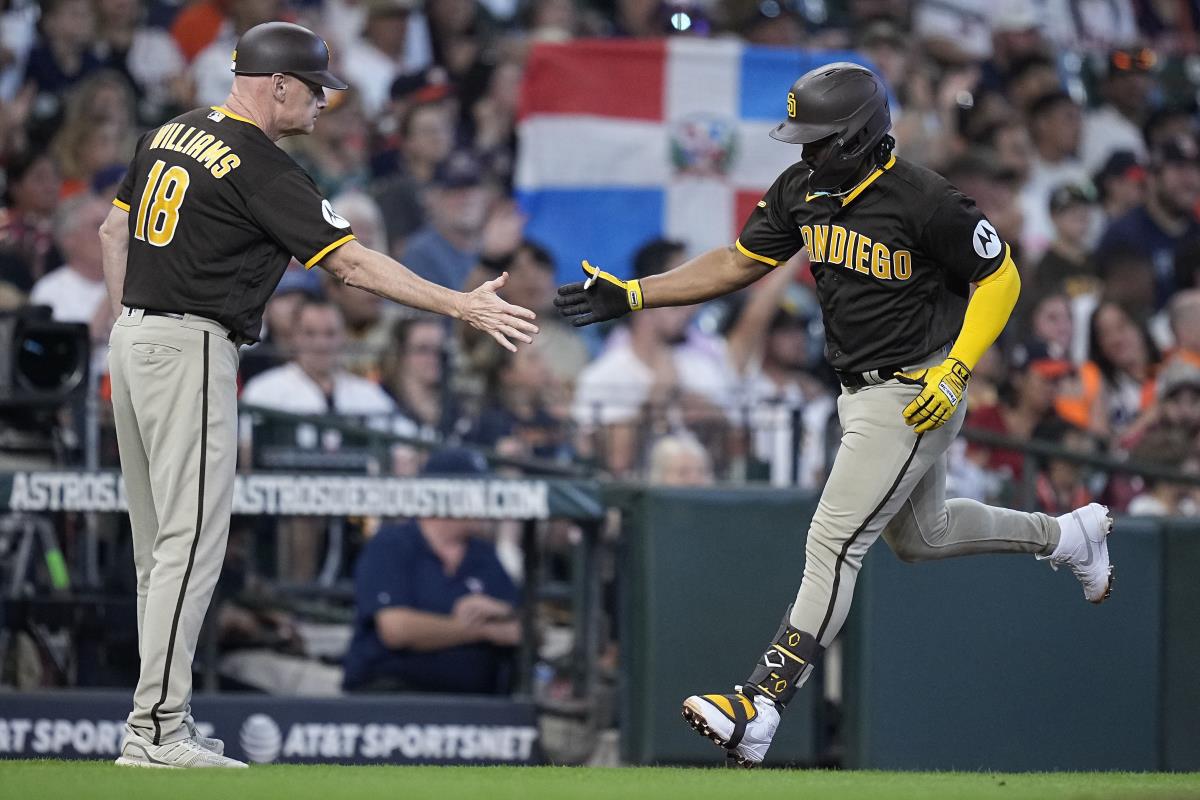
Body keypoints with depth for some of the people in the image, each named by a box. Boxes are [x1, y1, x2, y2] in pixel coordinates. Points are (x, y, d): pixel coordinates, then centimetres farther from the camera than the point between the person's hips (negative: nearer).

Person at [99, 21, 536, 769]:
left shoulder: (169, 136, 12)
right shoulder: (260, 166, -14)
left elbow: (115, 231, 19)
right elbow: (350, 261, -17)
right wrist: (462, 306, -16)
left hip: (133, 341, 9)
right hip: (192, 350, -9)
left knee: (160, 543, 12)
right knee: (191, 542, -10)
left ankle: (161, 717, 14)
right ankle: (156, 730, -14)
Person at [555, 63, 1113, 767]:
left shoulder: (924, 200, -23)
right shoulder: (804, 189, -2)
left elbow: (1000, 279, -14)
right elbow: (738, 264, 6)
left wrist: (955, 373, -22)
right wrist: (630, 296, -1)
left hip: (916, 396, -9)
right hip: (863, 393, 9)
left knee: (834, 545, -15)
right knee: (921, 536, 26)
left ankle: (761, 710, -19)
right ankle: (1068, 535, 48)